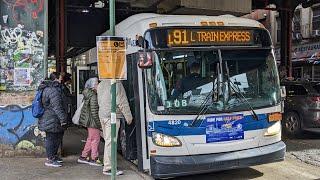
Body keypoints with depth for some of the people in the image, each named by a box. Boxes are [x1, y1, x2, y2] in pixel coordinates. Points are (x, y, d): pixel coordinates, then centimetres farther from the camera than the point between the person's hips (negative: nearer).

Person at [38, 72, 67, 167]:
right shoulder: (53, 90, -20)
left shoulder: (47, 88, 15)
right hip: (51, 120, -11)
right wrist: (62, 118, -19)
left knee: (57, 137, 18)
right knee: (51, 138, -3)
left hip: (49, 119, 11)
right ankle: (50, 159, 5)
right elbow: (57, 106, -23)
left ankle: (53, 155, 31)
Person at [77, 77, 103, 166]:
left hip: (89, 121, 10)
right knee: (96, 139, -1)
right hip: (93, 121, -10)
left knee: (90, 139, 18)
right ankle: (94, 159, 7)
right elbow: (94, 111, -22)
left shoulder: (88, 94, 11)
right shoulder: (93, 96, -19)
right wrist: (98, 122, -18)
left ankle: (83, 156, 24)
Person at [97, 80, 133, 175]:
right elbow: (122, 102, -12)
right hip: (112, 115, -9)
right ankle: (108, 168, -3)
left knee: (107, 140, 16)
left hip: (102, 115, 9)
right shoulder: (116, 84, -13)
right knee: (110, 142, -6)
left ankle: (107, 163, 23)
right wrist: (129, 116, -4)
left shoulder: (101, 84, 14)